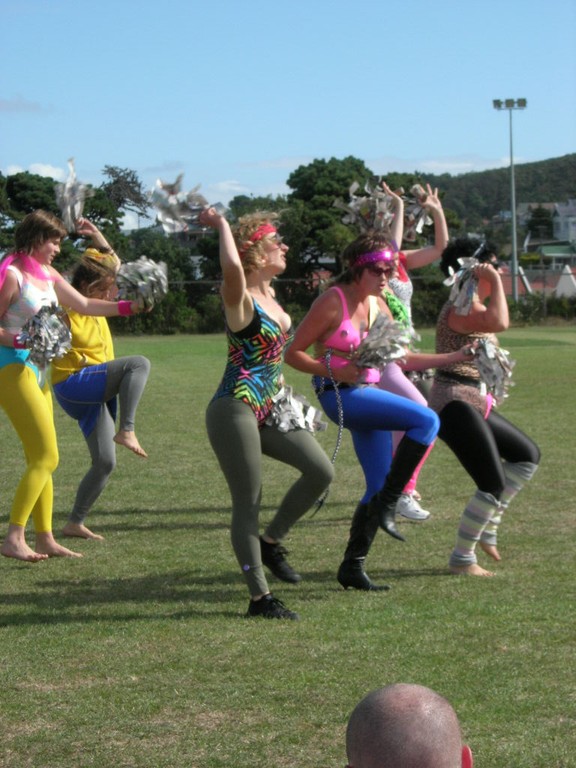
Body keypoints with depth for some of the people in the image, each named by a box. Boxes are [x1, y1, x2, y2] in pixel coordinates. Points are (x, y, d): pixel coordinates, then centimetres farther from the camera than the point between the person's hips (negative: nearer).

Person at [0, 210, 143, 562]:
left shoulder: (47, 275, 13)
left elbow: (84, 305, 22)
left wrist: (127, 306, 14)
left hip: (38, 371, 9)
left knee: (41, 459, 10)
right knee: (46, 457, -13)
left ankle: (45, 539, 15)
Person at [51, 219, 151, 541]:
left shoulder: (94, 303, 11)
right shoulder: (65, 309, -11)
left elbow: (116, 267, 21)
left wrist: (98, 237, 8)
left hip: (98, 389, 8)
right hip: (74, 383, -8)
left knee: (106, 462, 4)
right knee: (139, 363, -27)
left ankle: (75, 523, 11)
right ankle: (127, 431, -28)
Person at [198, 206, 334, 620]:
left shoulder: (270, 298, 10)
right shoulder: (240, 299, -15)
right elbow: (232, 266, -36)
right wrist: (222, 224, -24)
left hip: (268, 411, 9)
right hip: (235, 411, -8)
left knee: (321, 470, 2)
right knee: (248, 503, -3)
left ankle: (271, 541, 19)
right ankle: (260, 597, 3)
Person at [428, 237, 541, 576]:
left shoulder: (473, 306, 15)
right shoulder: (459, 309, -18)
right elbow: (500, 323, -38)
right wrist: (496, 281, -25)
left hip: (476, 402, 11)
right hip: (456, 405, -11)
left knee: (529, 455, 18)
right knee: (494, 485, -9)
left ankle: (487, 528, 22)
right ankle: (462, 559, 4)